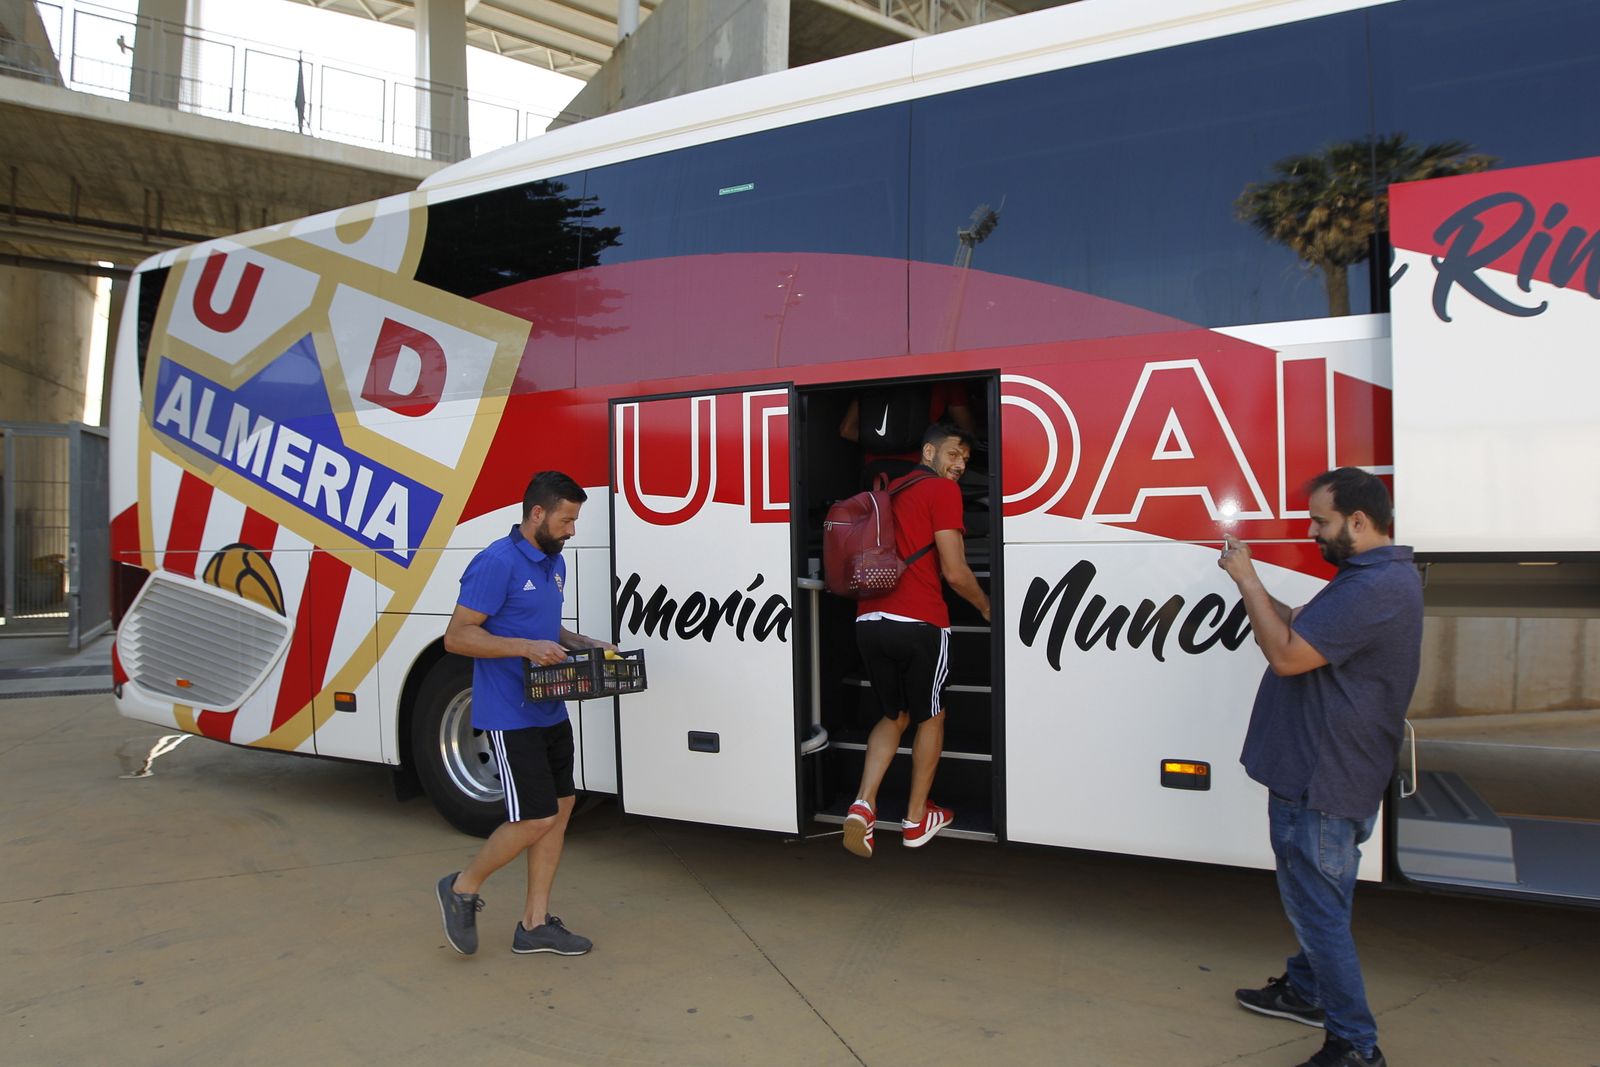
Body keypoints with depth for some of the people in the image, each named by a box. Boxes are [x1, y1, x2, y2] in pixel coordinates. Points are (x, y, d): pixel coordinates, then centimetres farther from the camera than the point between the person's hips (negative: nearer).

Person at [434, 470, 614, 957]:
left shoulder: (555, 563, 12)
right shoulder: (495, 563, -16)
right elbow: (457, 636, -19)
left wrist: (580, 643, 7)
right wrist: (527, 648, -27)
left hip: (551, 712, 9)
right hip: (511, 716, -9)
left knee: (559, 810, 10)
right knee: (535, 820, -6)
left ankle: (535, 924, 20)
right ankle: (463, 889, 18)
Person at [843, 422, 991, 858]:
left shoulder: (891, 491, 21)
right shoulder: (942, 491, -3)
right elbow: (954, 572, -9)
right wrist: (986, 606, 7)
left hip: (870, 621, 6)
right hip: (918, 622, -6)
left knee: (895, 715, 20)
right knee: (930, 716, 15)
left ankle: (863, 805, 2)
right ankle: (917, 819, 22)